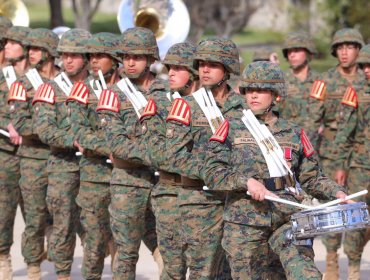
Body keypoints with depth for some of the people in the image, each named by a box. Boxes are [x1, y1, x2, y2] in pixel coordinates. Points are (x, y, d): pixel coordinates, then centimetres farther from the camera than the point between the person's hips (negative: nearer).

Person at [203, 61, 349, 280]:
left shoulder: (294, 134, 11)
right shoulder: (231, 128, 5)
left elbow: (312, 178, 15)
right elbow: (212, 173, -3)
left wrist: (337, 192, -3)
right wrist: (246, 181, -17)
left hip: (288, 218, 0)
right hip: (244, 222, 0)